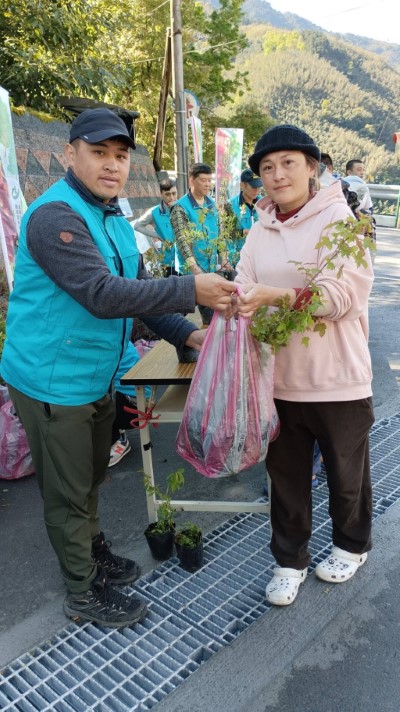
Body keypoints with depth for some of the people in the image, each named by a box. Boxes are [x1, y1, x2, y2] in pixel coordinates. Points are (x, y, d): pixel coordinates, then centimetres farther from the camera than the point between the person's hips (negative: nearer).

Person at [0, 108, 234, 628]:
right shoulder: (56, 215, -21)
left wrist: (186, 333, 0)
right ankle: (84, 592, 28)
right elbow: (101, 294, -32)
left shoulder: (115, 221, 10)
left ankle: (94, 551, 46)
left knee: (91, 477, 24)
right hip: (54, 383, -8)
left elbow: (137, 288, 13)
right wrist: (191, 290, -32)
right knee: (69, 492, 8)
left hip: (96, 379, 9)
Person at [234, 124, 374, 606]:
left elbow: (341, 293, -20)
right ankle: (289, 558, 37)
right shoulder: (260, 229, 7)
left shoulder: (338, 218, -9)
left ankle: (351, 545, 45)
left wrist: (276, 296, -33)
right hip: (280, 376, 4)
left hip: (337, 378, -4)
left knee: (346, 472, 18)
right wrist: (240, 300, -23)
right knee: (285, 474, 16)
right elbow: (245, 287, 1)